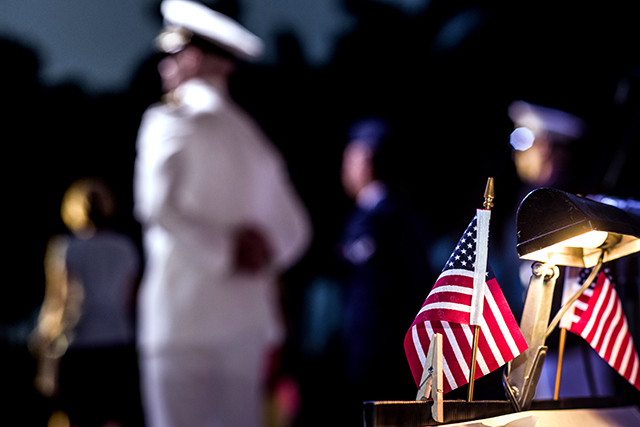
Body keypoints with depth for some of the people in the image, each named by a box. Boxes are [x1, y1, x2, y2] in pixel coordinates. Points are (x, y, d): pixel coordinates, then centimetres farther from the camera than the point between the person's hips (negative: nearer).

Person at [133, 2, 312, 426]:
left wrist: (226, 252, -9)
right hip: (248, 318, 6)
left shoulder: (171, 122, -3)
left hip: (184, 316, -6)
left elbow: (159, 206, -18)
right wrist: (261, 252, 6)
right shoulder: (253, 137, 18)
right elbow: (293, 230, 22)